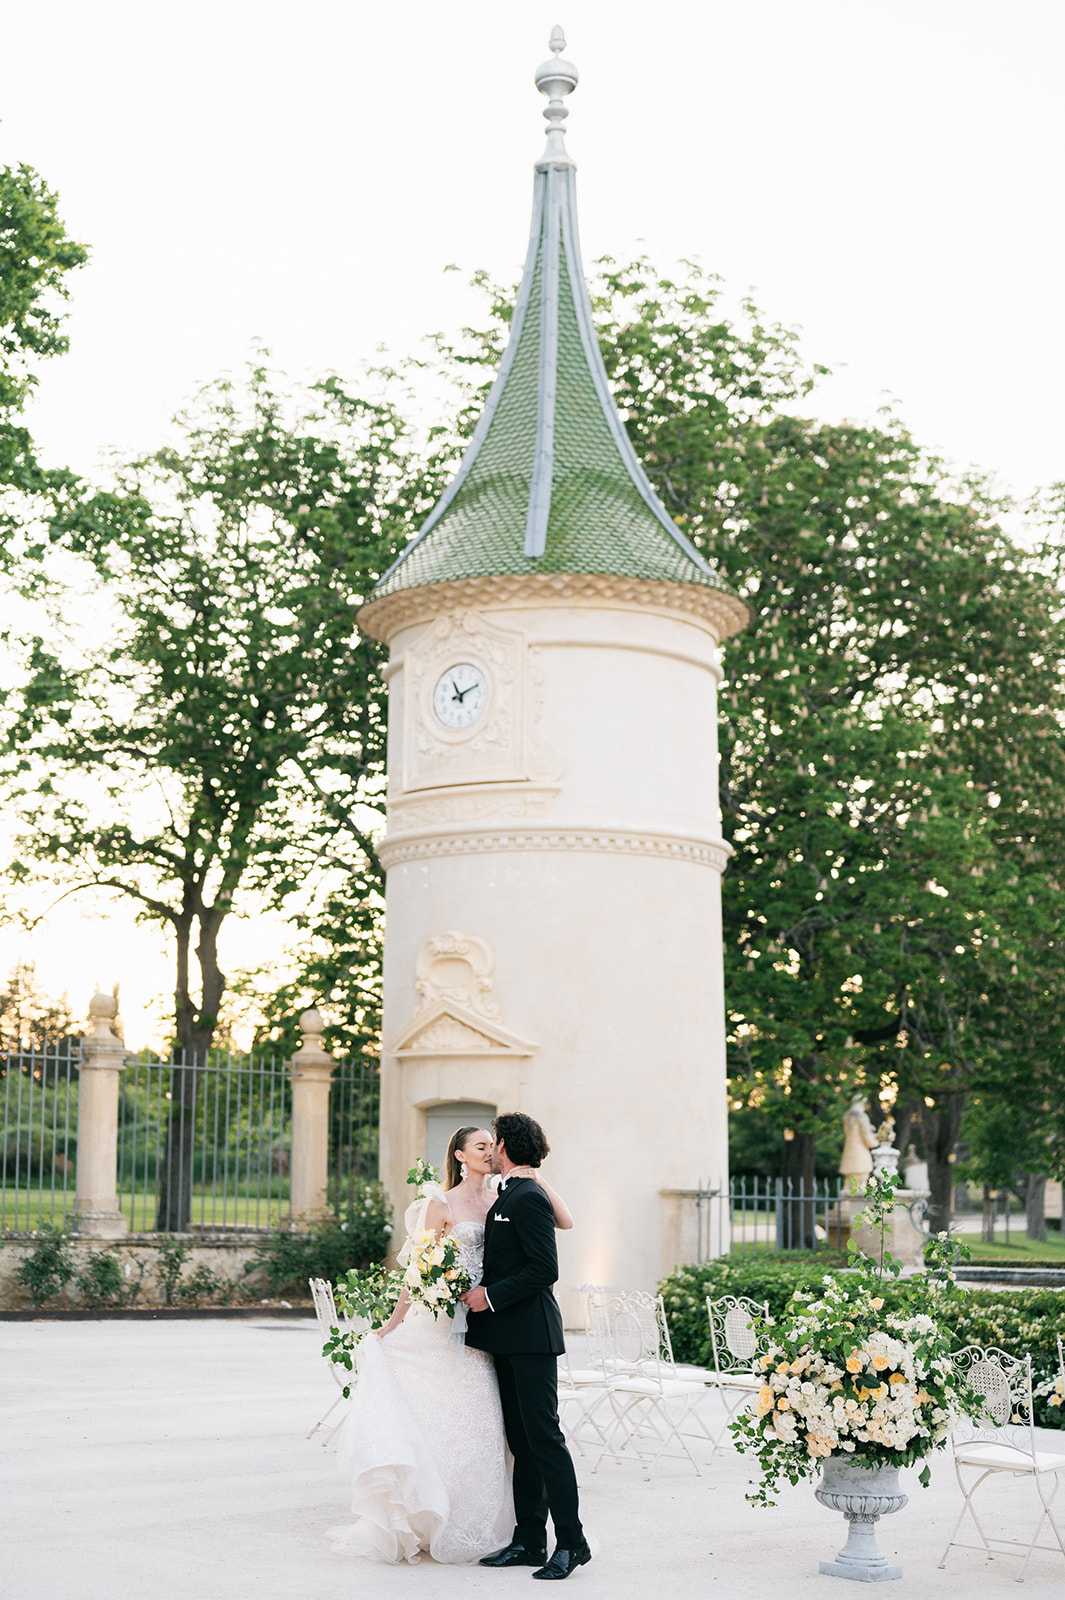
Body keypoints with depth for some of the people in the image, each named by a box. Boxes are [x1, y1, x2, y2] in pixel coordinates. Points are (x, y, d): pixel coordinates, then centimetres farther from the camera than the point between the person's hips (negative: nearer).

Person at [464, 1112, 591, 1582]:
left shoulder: (528, 1198, -14)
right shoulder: (509, 1195, 16)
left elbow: (545, 1269, -20)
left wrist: (491, 1295, -16)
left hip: (530, 1336, -10)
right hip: (508, 1337, 10)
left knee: (543, 1437, -7)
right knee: (521, 1440, 11)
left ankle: (571, 1541, -2)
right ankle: (529, 1540, 16)